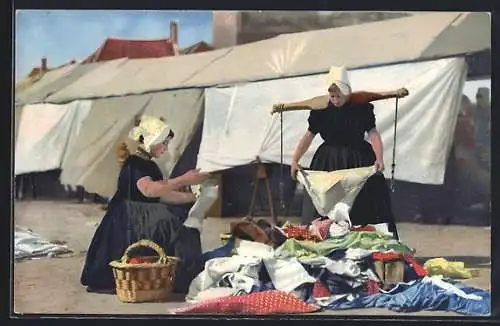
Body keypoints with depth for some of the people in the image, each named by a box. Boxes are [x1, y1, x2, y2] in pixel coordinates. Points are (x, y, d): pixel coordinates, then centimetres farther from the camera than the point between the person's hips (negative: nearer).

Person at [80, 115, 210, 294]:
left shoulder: (150, 166, 19)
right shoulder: (134, 163, -13)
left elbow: (163, 195, 18)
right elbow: (148, 189, -30)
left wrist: (191, 196, 8)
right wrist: (183, 180, -31)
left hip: (144, 220, 10)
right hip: (128, 223, -10)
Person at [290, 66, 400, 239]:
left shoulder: (361, 107, -7)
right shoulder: (321, 110, -3)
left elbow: (373, 133, -10)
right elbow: (309, 135, -2)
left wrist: (379, 158, -25)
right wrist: (294, 160, -11)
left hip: (358, 161, -1)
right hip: (329, 162, 1)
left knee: (363, 208, 2)